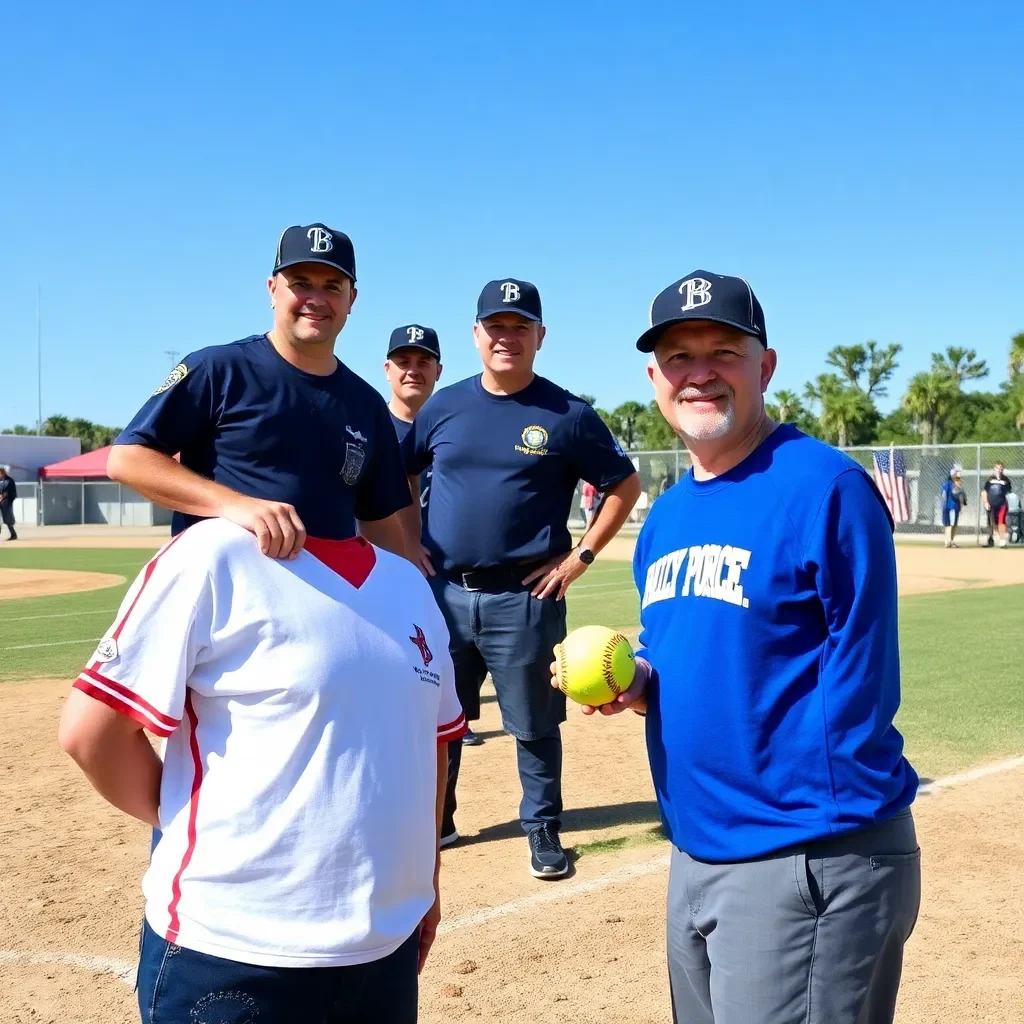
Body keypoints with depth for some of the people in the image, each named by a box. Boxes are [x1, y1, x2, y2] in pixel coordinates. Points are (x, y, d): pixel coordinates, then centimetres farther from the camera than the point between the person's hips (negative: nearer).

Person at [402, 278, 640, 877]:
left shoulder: (567, 415, -3)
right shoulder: (444, 407, 7)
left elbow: (625, 485, 2)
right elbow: (399, 477, 19)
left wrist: (580, 557, -4)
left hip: (523, 599, -3)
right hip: (443, 593, 4)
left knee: (534, 725, 6)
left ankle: (544, 829, 22)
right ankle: (434, 821, 30)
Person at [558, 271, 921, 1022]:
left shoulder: (826, 488, -15)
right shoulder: (666, 516, 9)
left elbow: (860, 678, -17)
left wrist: (823, 848, -17)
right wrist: (634, 683, -3)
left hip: (811, 865, -8)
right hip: (692, 853, 8)